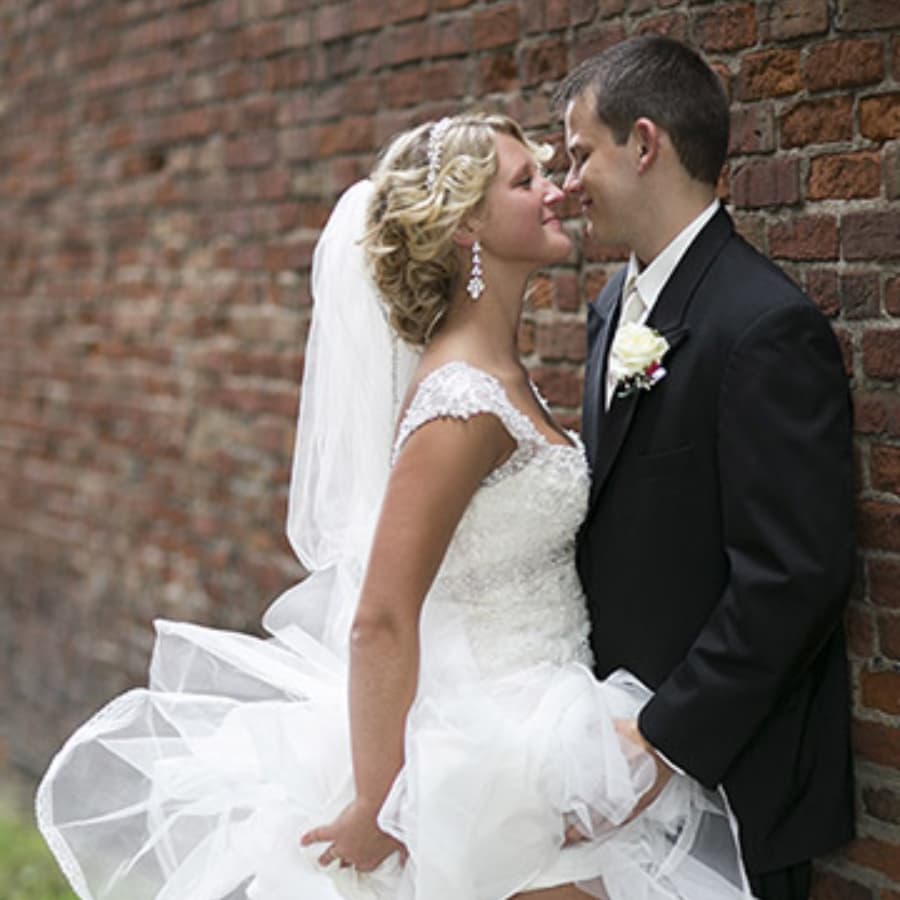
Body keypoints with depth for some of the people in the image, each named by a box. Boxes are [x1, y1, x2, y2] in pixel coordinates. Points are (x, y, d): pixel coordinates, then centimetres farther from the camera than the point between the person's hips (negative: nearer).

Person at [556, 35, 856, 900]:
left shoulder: (767, 327, -20)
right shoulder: (615, 305, 8)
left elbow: (794, 574, -23)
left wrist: (669, 741, -20)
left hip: (724, 768, -8)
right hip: (623, 724, 8)